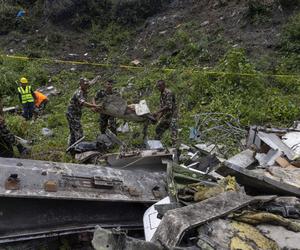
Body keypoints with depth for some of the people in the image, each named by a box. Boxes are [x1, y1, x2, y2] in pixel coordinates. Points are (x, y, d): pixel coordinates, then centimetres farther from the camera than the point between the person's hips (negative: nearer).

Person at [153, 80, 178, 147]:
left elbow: (168, 106, -24)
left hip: (172, 115, -10)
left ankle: (175, 146, -7)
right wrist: (159, 115, 8)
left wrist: (157, 112, -25)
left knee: (173, 131, -10)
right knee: (158, 129, 14)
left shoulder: (168, 93, -17)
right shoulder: (162, 94, 12)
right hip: (166, 115, 10)